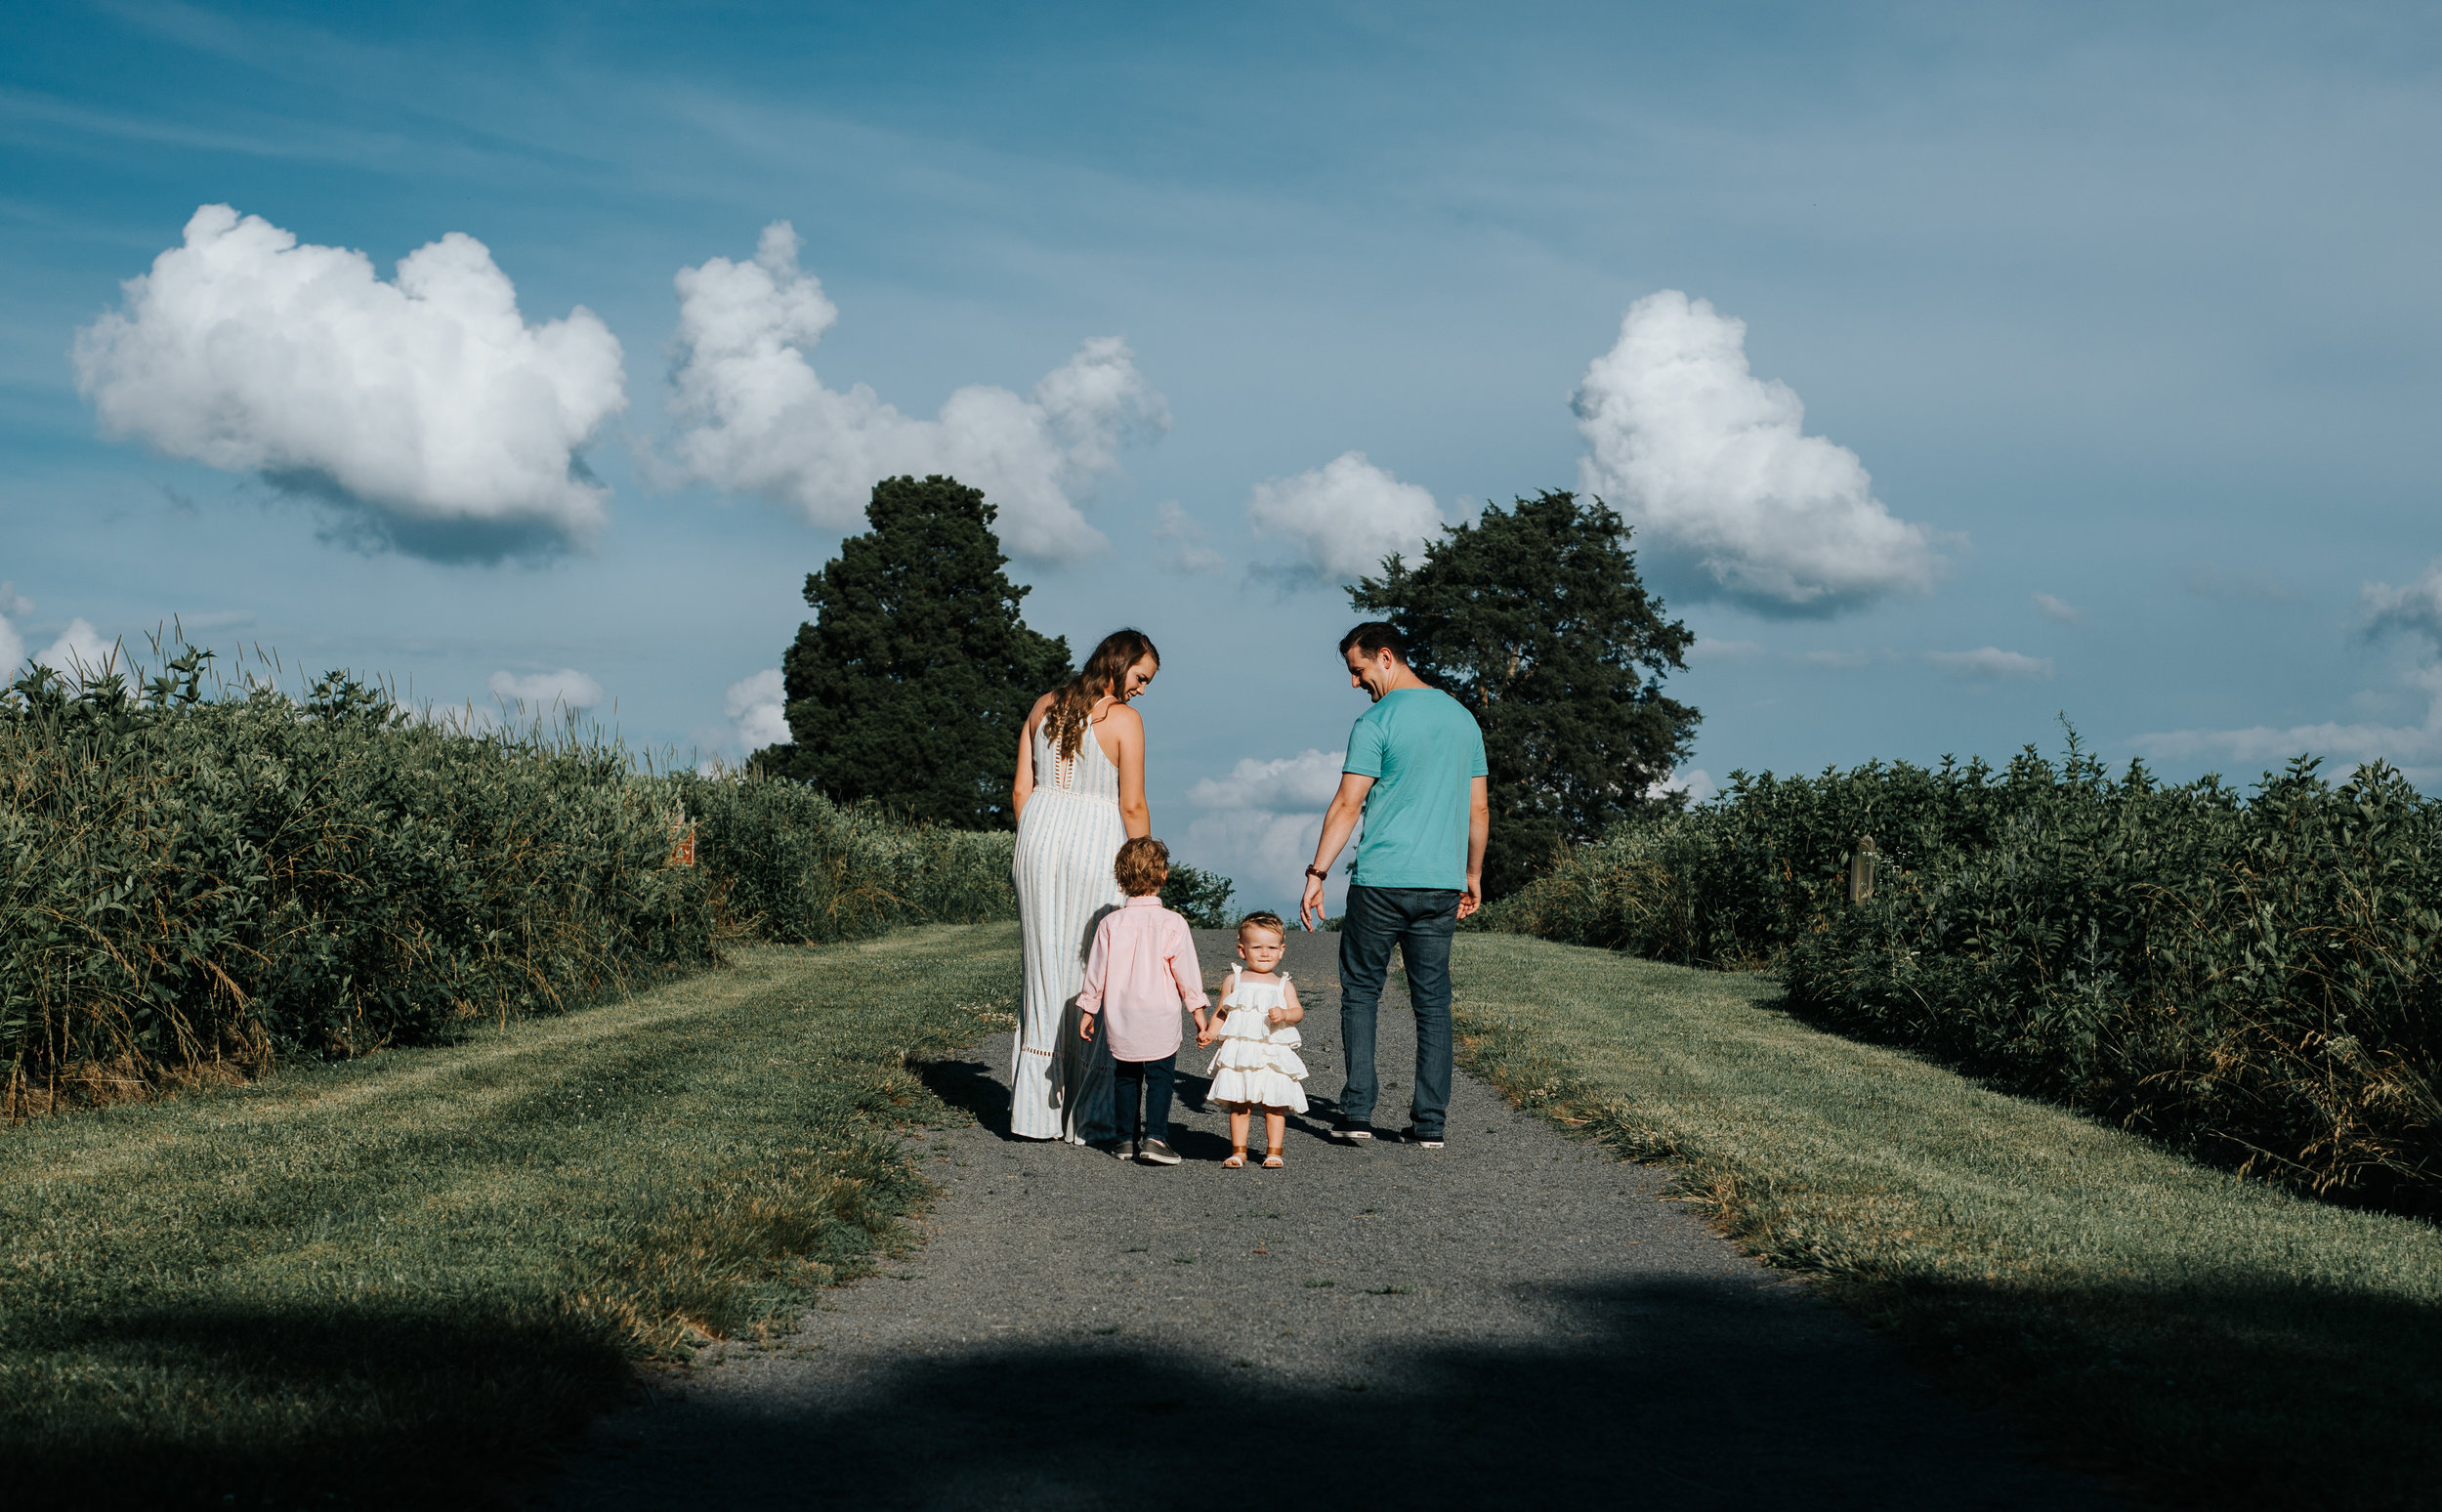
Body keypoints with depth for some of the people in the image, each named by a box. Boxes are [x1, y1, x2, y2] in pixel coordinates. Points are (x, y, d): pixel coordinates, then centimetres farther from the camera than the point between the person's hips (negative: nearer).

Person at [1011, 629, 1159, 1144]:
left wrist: (1035, 848, 17)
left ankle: (1035, 1109, 12)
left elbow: (1021, 790, 9)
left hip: (1040, 836, 5)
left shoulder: (1045, 706, 9)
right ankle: (1086, 1116, 6)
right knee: (1093, 977, 3)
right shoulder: (1124, 720, -8)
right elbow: (1132, 806, -9)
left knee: (1044, 969, 11)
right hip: (1097, 849, -5)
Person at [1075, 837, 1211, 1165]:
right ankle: (1154, 1137, -6)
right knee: (1160, 1075, 4)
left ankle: (1127, 1138, 17)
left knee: (1126, 1075, 14)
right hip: (1160, 1017, -3)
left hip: (1120, 1017, 3)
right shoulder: (1172, 924, -8)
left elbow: (1096, 971, 4)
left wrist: (1088, 1009, 15)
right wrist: (1198, 1012, 4)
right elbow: (1187, 972, -4)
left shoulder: (1110, 923, -2)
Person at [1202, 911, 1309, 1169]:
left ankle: (1274, 1151, 11)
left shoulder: (1282, 985, 8)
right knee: (1239, 1104, 2)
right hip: (1239, 1053, 0)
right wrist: (1210, 1033, -6)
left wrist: (1284, 1014, -22)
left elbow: (1298, 1012, -1)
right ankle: (1238, 1150, 12)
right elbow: (1221, 1013, 10)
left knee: (1274, 1105, 1)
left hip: (1273, 1053, 0)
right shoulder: (1235, 980, 8)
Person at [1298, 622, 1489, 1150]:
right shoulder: (1462, 717, 11)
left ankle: (1358, 1111, 3)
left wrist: (1316, 873, -6)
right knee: (1432, 999, 8)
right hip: (1443, 883, 5)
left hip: (1381, 880, -5)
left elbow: (1347, 805, -10)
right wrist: (1473, 875, 22)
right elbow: (1479, 809, 14)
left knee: (1361, 991, 8)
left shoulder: (1376, 722, -8)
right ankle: (1430, 1121, 6)